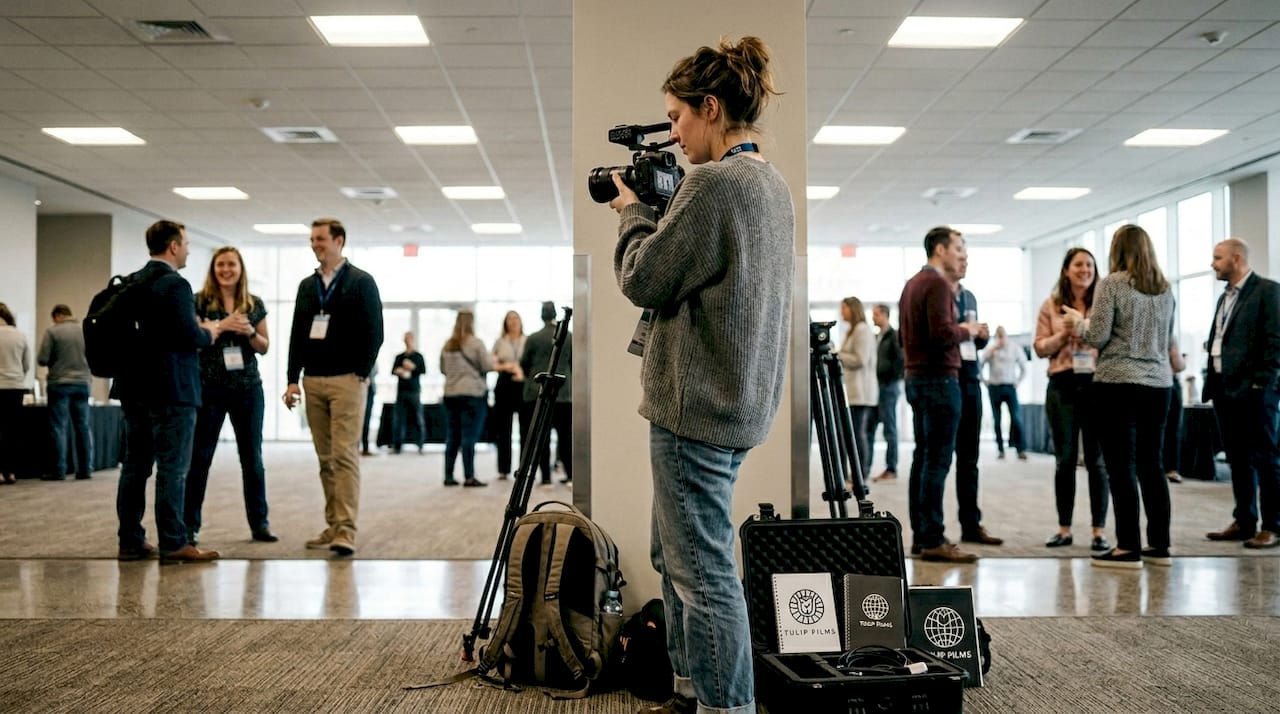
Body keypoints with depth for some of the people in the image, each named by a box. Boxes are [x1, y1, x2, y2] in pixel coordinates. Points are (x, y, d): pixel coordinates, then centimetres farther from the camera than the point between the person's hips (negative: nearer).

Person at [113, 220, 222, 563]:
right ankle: (173, 544, -3)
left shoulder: (131, 283, 12)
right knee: (172, 468, -5)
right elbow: (188, 335, -21)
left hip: (134, 386, 8)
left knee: (135, 465, 11)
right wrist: (210, 331, 0)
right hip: (170, 389, -8)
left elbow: (146, 328, 15)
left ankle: (130, 541, 16)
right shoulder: (175, 284, -14)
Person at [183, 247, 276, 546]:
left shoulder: (255, 305, 9)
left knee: (253, 457, 7)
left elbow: (264, 347, 12)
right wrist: (221, 326, -17)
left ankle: (259, 523, 15)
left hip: (248, 388, 3)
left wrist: (250, 332, -8)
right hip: (209, 387, -3)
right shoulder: (199, 301, 1)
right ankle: (190, 524, 7)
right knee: (199, 457, -1)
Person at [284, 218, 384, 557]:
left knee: (345, 456, -9)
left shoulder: (361, 282, 0)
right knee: (325, 458, 7)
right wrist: (293, 379, 8)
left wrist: (361, 374, -9)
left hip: (347, 381, -5)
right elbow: (297, 335, 16)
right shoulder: (307, 286, 16)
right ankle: (333, 525, 13)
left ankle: (346, 530, -10)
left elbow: (374, 332, -5)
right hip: (313, 382, 6)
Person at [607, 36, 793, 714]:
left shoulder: (713, 184, -17)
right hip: (741, 401, 10)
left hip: (697, 407, -10)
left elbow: (643, 279, -13)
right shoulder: (772, 183, 13)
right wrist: (660, 213, 14)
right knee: (676, 555, 19)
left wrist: (632, 212, 3)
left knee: (704, 571, -4)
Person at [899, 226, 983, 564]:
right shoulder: (937, 285, -12)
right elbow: (942, 334, -22)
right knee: (938, 460, -9)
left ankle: (920, 535, 15)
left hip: (915, 377, 10)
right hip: (939, 378, -10)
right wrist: (966, 331, -4)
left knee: (922, 456, 11)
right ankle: (933, 540, -9)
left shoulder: (912, 283, 17)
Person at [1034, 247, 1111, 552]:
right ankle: (1064, 528, 15)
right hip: (1063, 386, 1)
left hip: (1097, 384, -1)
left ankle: (1099, 531, 7)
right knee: (1064, 459, 7)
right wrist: (1063, 335, -11)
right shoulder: (1051, 305, 8)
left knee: (1097, 460, 0)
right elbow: (1039, 346, 5)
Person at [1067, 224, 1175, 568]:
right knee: (1151, 464, 11)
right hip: (1158, 383, 6)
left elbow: (1098, 337, -10)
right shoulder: (1165, 289, 12)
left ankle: (1129, 548, -2)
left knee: (1121, 466, -3)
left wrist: (1079, 322, 8)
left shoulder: (1112, 283, -7)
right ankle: (1159, 545, 14)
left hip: (1118, 382, -6)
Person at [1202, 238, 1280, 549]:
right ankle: (1244, 522, 18)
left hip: (1253, 389, -8)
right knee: (1238, 459, 12)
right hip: (1225, 388, 8)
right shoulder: (1225, 297, 19)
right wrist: (1212, 381, 11)